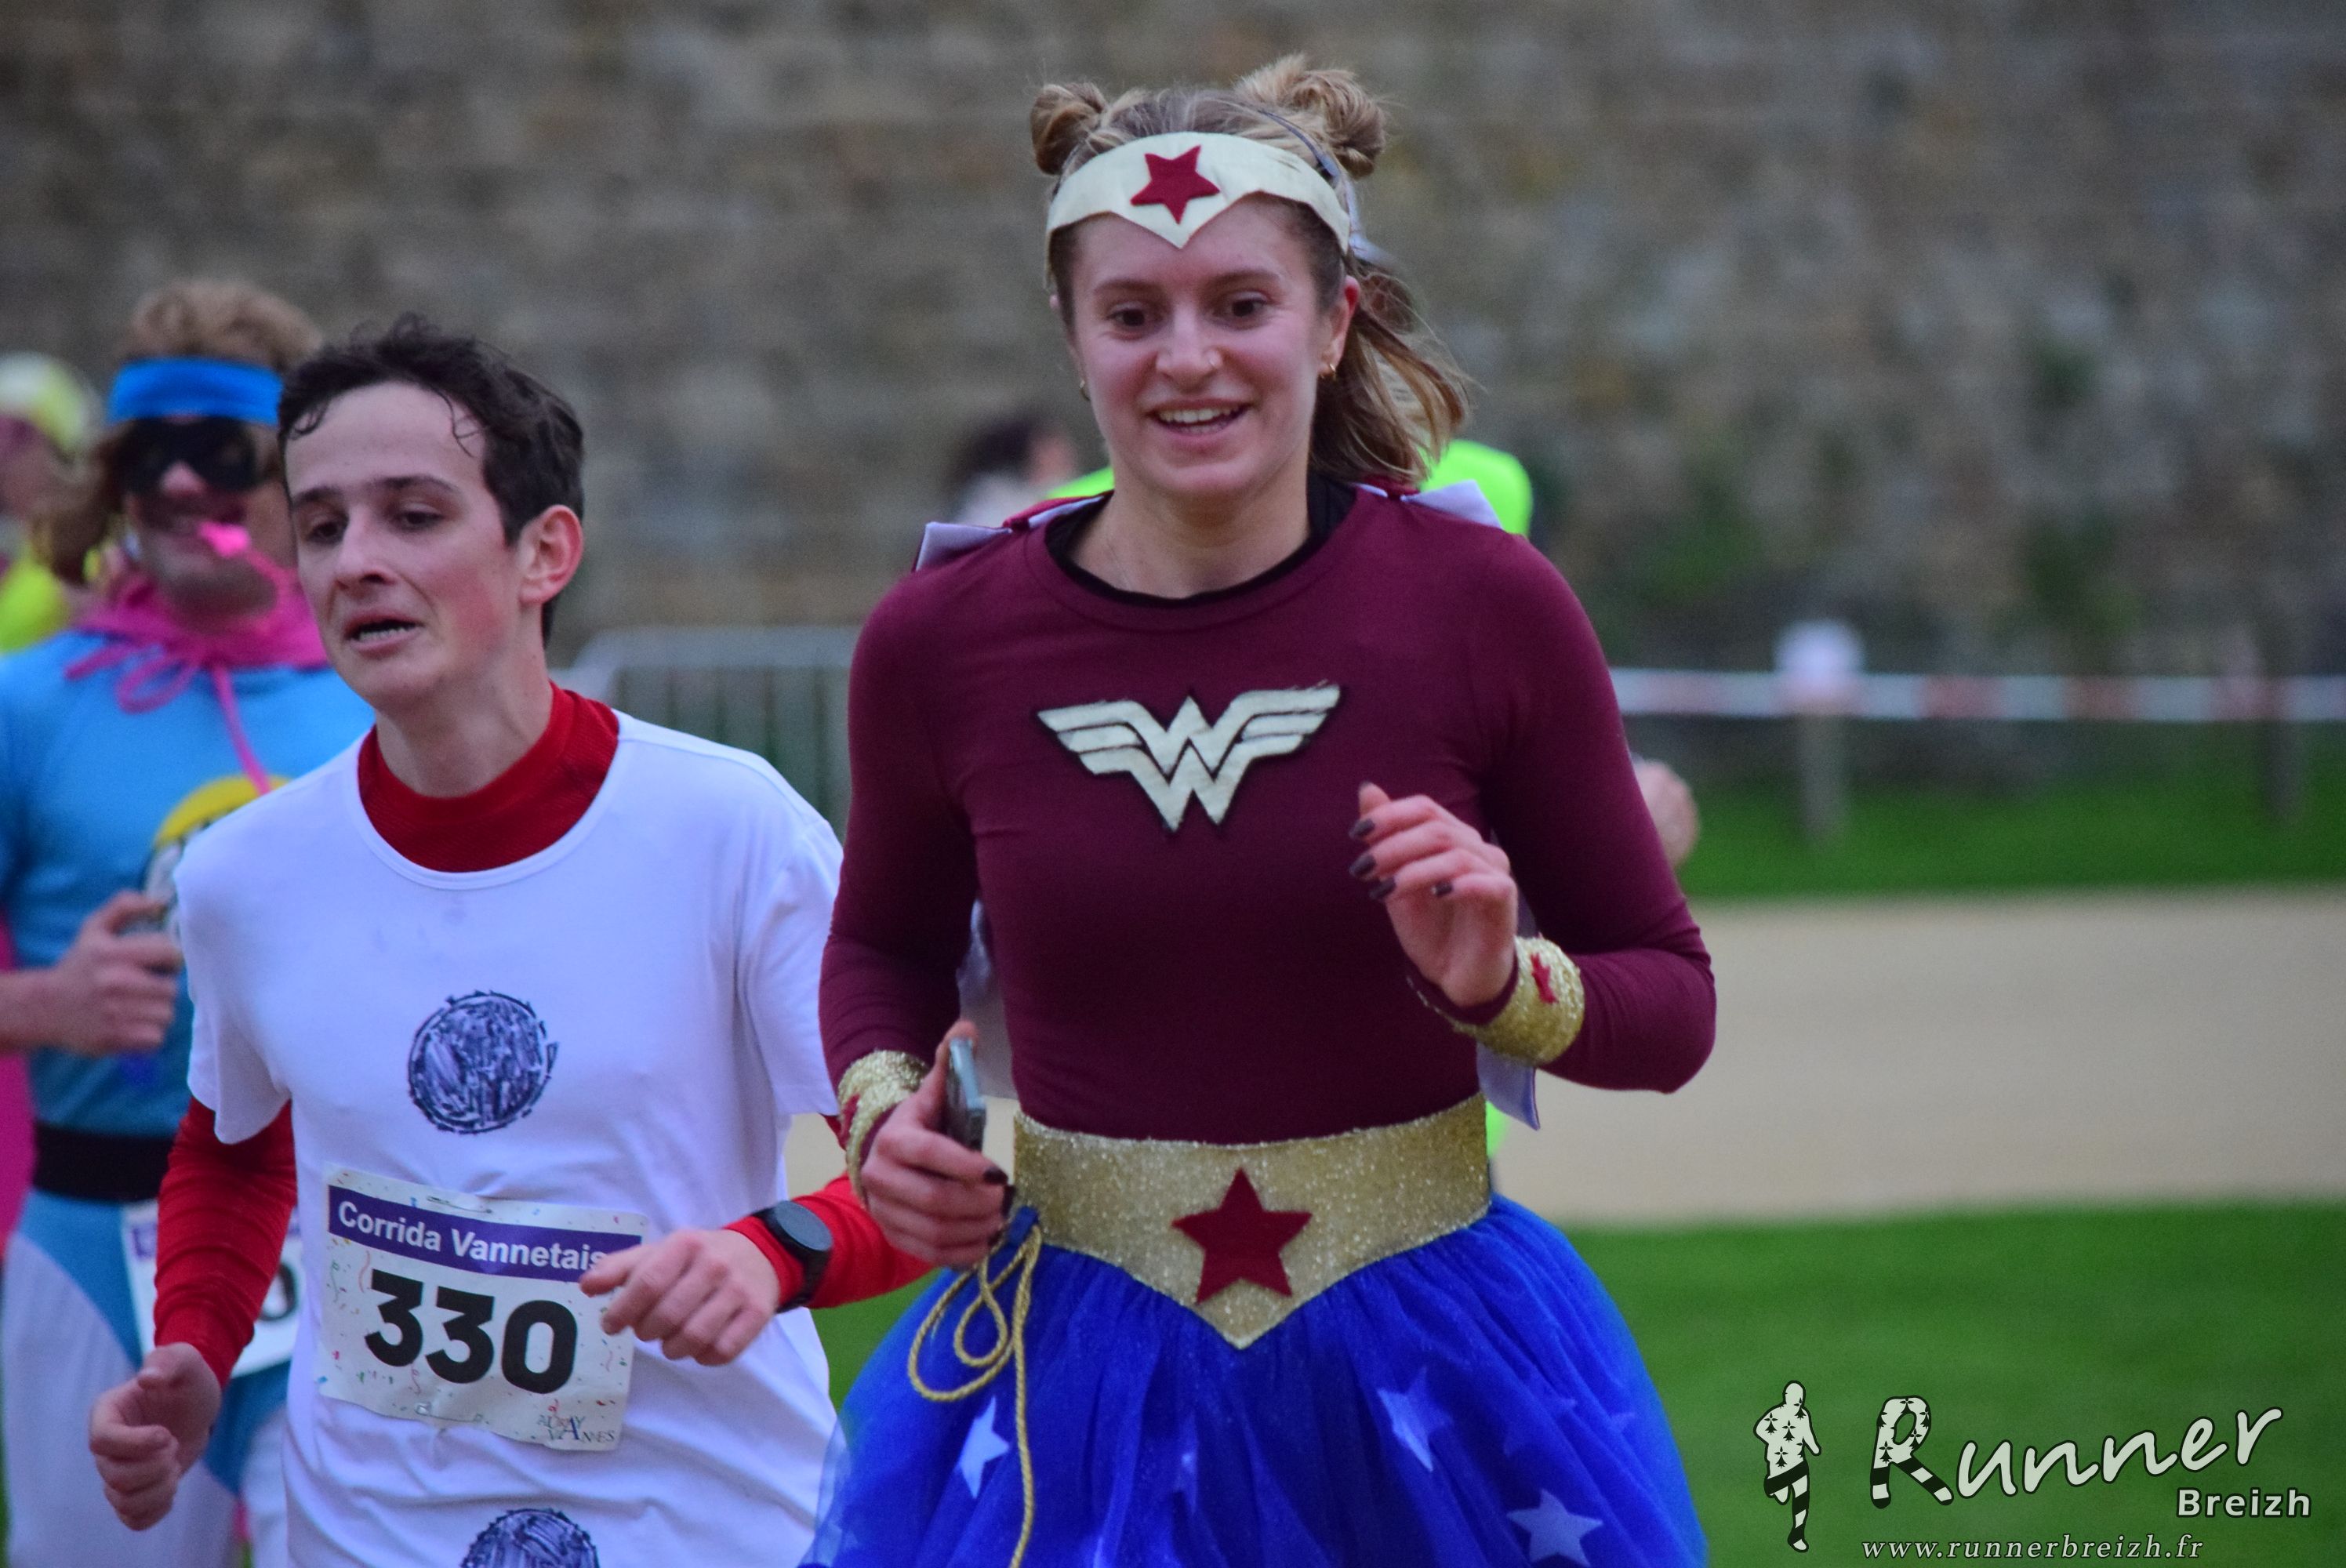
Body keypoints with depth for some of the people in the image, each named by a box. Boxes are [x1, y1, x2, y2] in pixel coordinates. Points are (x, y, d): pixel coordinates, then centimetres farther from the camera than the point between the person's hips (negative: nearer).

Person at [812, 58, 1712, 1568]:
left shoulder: (1484, 606, -7)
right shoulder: (943, 638, -4)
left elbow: (1670, 1002, 1)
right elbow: (886, 940, 17)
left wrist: (1502, 985, -18)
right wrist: (881, 1108, -2)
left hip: (1427, 1373, -1)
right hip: (1081, 1371, 1)